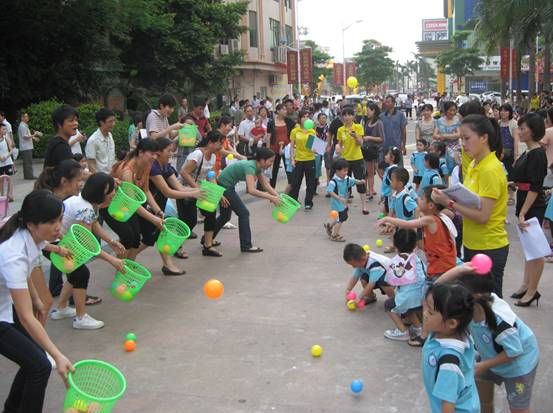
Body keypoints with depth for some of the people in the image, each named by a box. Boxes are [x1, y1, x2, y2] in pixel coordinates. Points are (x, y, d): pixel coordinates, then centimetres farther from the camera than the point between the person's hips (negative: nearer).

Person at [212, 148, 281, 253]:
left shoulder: (257, 167, 0)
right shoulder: (250, 167, -28)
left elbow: (266, 185, 4)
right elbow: (251, 190, -40)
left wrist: (277, 196, -10)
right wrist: (270, 198, -38)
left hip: (227, 186, 10)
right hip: (224, 186, -10)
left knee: (225, 216, 21)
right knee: (243, 213, -7)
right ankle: (246, 246, 0)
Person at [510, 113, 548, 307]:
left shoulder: (537, 154, -18)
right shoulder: (528, 152, 9)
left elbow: (535, 188, -22)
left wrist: (523, 213, -25)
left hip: (533, 206, -10)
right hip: (524, 202, 10)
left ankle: (532, 291, 9)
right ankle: (526, 284, 28)